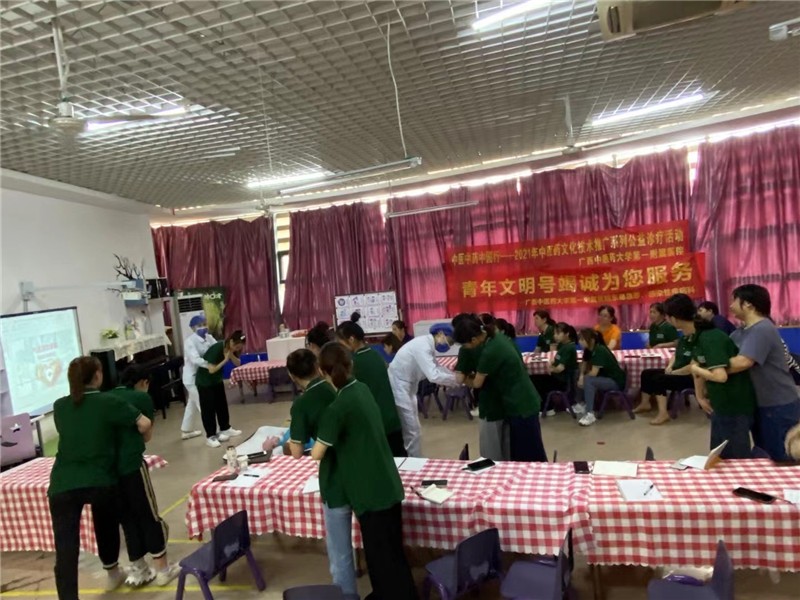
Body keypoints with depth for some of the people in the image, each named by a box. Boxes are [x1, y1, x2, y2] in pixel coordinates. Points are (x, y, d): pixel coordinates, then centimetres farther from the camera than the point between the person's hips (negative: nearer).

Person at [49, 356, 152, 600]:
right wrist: (141, 439, 14)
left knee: (65, 548, 0)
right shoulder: (108, 402, -3)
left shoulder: (59, 406, 9)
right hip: (100, 481, -1)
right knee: (106, 526, 24)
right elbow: (144, 424, -8)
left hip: (63, 483, 1)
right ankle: (112, 574, 46)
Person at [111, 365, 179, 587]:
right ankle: (162, 569, 19)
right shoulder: (142, 397, 2)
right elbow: (146, 436, 9)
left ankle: (138, 570, 30)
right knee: (149, 515, 9)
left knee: (126, 518, 18)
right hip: (130, 464, -5)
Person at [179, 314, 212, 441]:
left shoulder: (209, 337, 0)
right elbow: (195, 359, -35)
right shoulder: (189, 341, -22)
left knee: (193, 404, 22)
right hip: (193, 377, -8)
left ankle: (186, 431, 38)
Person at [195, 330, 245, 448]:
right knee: (208, 408, -2)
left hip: (217, 380, 8)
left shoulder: (231, 349, -8)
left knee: (222, 404, 14)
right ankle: (210, 436, 5)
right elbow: (212, 369, -31)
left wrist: (231, 355, -23)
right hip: (204, 381, -8)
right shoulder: (217, 349, -30)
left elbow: (238, 364, -8)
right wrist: (225, 359, -30)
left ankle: (225, 429, 27)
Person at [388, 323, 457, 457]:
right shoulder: (423, 346, -24)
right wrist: (456, 379, -20)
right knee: (413, 432, -2)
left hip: (407, 387, 10)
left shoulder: (428, 345, 5)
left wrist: (456, 375, 0)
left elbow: (436, 368, 13)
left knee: (411, 430, 19)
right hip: (399, 387, -10)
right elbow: (433, 376, -32)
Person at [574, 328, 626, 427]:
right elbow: (585, 366, 6)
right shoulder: (588, 350, 1)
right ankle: (581, 404, 17)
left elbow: (594, 372, -28)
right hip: (604, 377, 9)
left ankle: (590, 414, -30)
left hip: (615, 381, -9)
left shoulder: (600, 350, -25)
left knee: (588, 380, -30)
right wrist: (581, 376, -14)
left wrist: (584, 378, -10)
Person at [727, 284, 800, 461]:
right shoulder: (739, 334, 6)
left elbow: (742, 362, -33)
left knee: (779, 460, 4)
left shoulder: (763, 329, -22)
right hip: (759, 404, 8)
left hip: (779, 406, -8)